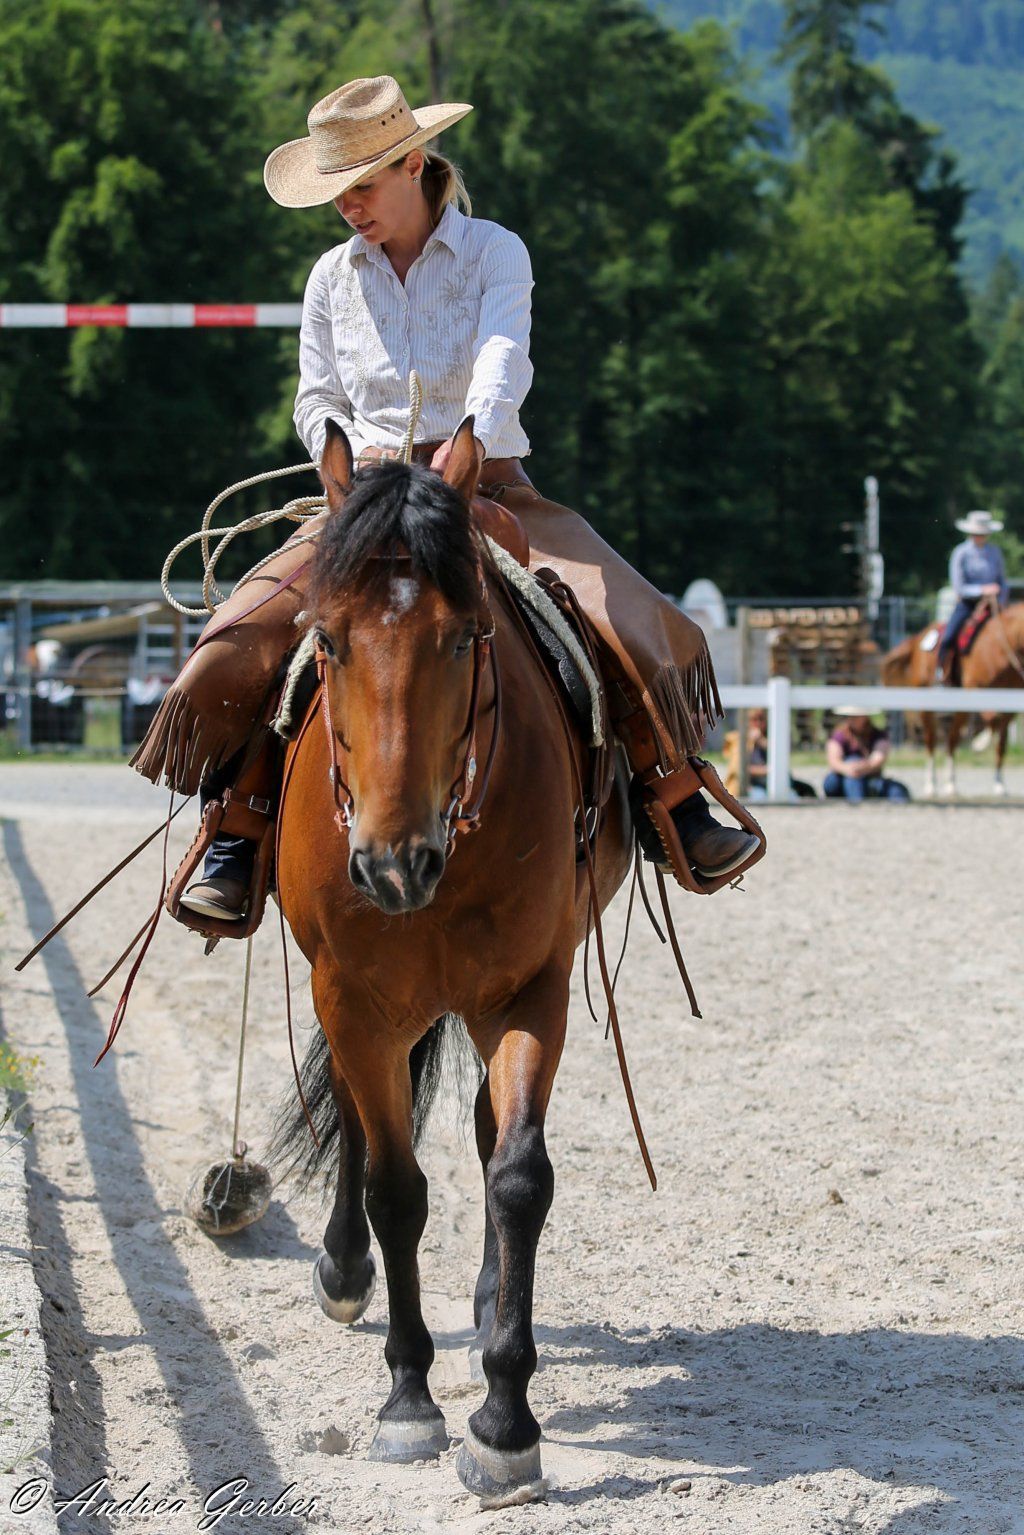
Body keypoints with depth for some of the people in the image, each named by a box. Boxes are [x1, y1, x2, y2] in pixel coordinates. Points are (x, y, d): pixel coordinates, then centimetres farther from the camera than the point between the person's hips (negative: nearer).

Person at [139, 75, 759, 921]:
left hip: (489, 487, -2)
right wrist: (351, 453, -12)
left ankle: (674, 811, -6)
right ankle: (236, 837, -7)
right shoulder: (333, 277, 11)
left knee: (635, 627, -22)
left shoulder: (495, 252, 0)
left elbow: (505, 360, -17)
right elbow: (316, 400, 12)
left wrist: (470, 440, -38)